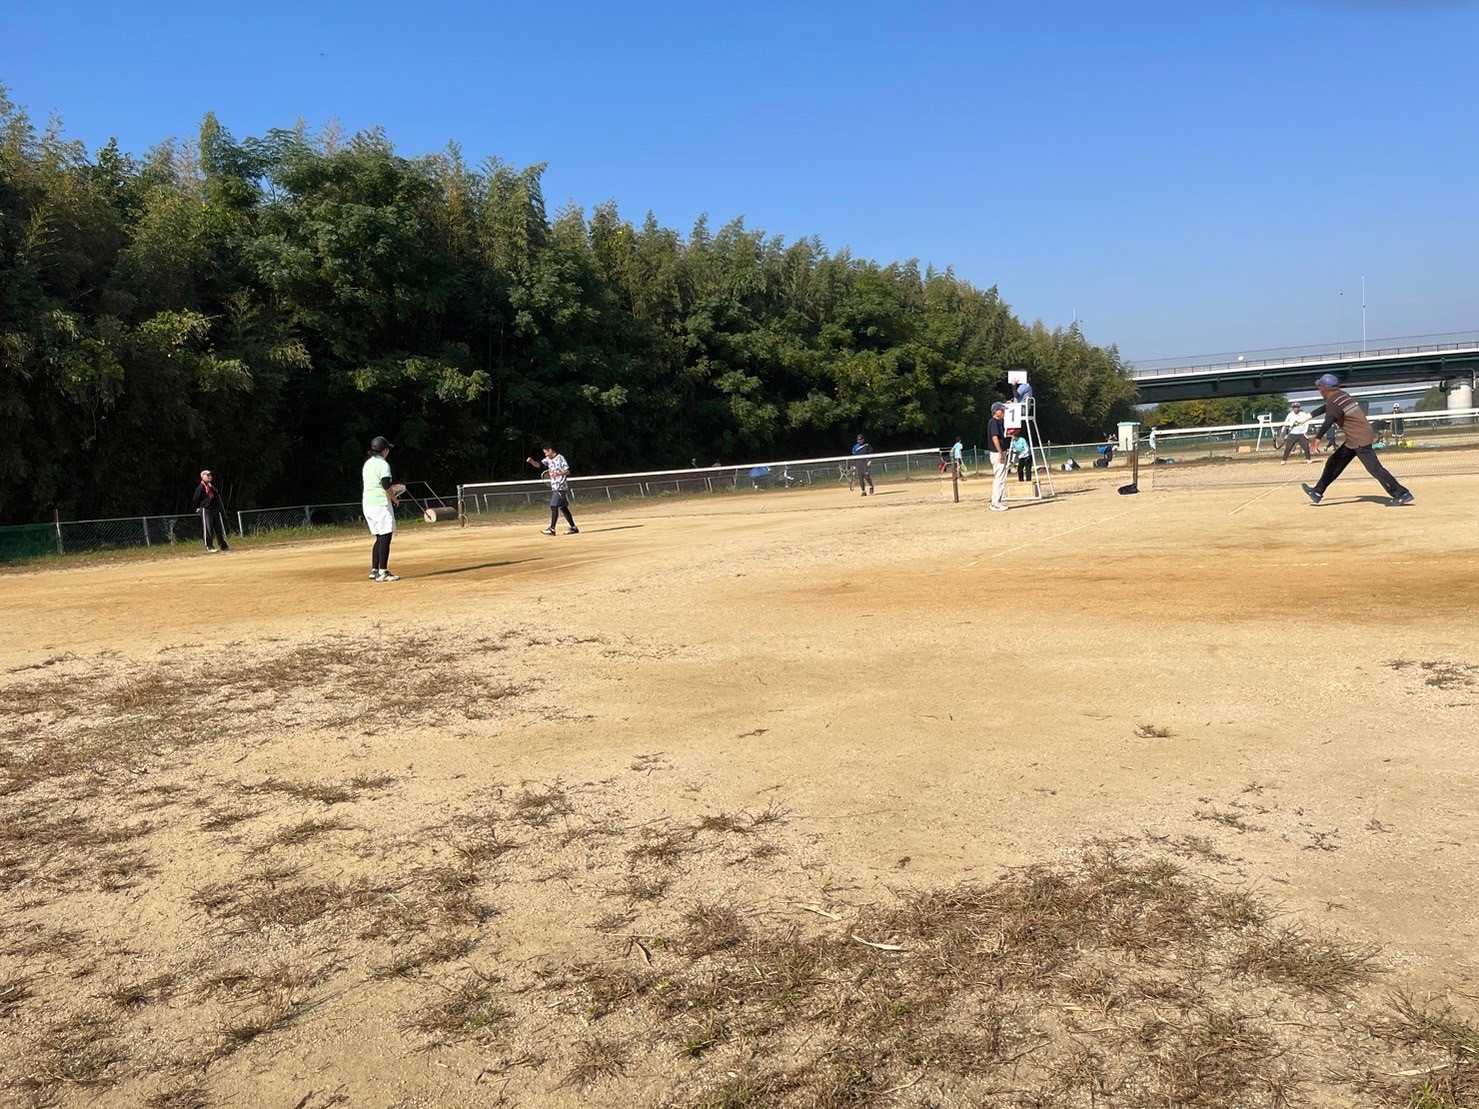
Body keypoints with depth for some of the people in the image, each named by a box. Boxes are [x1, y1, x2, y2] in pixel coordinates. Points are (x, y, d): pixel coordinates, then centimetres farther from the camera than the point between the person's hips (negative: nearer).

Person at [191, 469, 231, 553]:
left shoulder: (213, 485, 12)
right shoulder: (201, 487, -11)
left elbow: (218, 494, 26)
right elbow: (195, 499, -11)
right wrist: (198, 507, -3)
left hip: (216, 508, 7)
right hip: (206, 510, -7)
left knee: (219, 528, 11)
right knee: (208, 529, -3)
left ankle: (223, 545, 18)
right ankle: (209, 547, 3)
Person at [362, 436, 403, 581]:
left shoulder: (367, 463, 15)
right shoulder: (383, 464, -11)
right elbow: (386, 486, -18)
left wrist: (390, 487, 21)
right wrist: (395, 499, -4)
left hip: (367, 504, 9)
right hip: (380, 504, -9)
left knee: (379, 537, 15)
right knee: (385, 537, -6)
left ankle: (374, 570, 15)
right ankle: (383, 572, -9)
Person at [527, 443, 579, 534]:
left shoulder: (560, 458, -10)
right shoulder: (548, 459, 13)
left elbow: (568, 471, -13)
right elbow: (539, 465, 6)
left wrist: (558, 474, -30)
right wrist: (532, 461, -13)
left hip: (561, 486, -8)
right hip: (554, 486, 8)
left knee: (554, 506, -13)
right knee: (563, 507, 8)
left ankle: (552, 529, -13)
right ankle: (573, 527, 12)